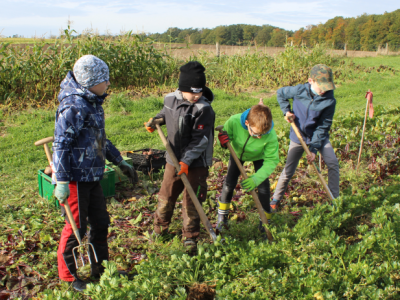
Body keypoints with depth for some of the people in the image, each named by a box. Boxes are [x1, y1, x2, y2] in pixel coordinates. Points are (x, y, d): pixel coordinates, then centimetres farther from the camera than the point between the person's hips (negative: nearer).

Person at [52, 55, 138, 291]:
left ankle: (101, 270, 35)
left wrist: (120, 162, 20)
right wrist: (62, 181, -23)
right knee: (76, 227, 5)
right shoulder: (74, 107, -19)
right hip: (76, 178, -9)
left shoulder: (93, 103, 10)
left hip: (92, 176, 9)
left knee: (101, 223, 18)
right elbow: (61, 144, -21)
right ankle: (68, 276, 26)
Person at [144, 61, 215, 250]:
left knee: (191, 200, 5)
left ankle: (190, 236, 25)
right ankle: (160, 227, 41)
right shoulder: (170, 99, -3)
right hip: (173, 159, 5)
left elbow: (200, 140, -22)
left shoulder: (204, 109, -21)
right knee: (166, 195, 17)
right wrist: (154, 120, 4)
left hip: (196, 163, -5)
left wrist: (186, 161, -26)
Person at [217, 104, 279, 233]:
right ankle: (222, 216, 23)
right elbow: (224, 134, -22)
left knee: (263, 186, -8)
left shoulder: (271, 137, -42)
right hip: (238, 152, 1)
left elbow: (271, 161, -32)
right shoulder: (234, 122, -42)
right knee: (229, 182, 1)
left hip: (259, 156, -1)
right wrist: (222, 140, -48)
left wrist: (257, 178, -45)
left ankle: (265, 220, 15)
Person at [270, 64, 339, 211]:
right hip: (298, 136, 0)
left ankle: (335, 199, 6)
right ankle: (276, 199, 16)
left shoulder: (329, 101, -19)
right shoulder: (299, 90, -18)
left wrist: (314, 149, -22)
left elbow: (323, 127, -17)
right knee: (289, 170, 1)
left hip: (319, 136, 1)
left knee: (333, 163, -10)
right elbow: (280, 93, 3)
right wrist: (286, 111, -11)